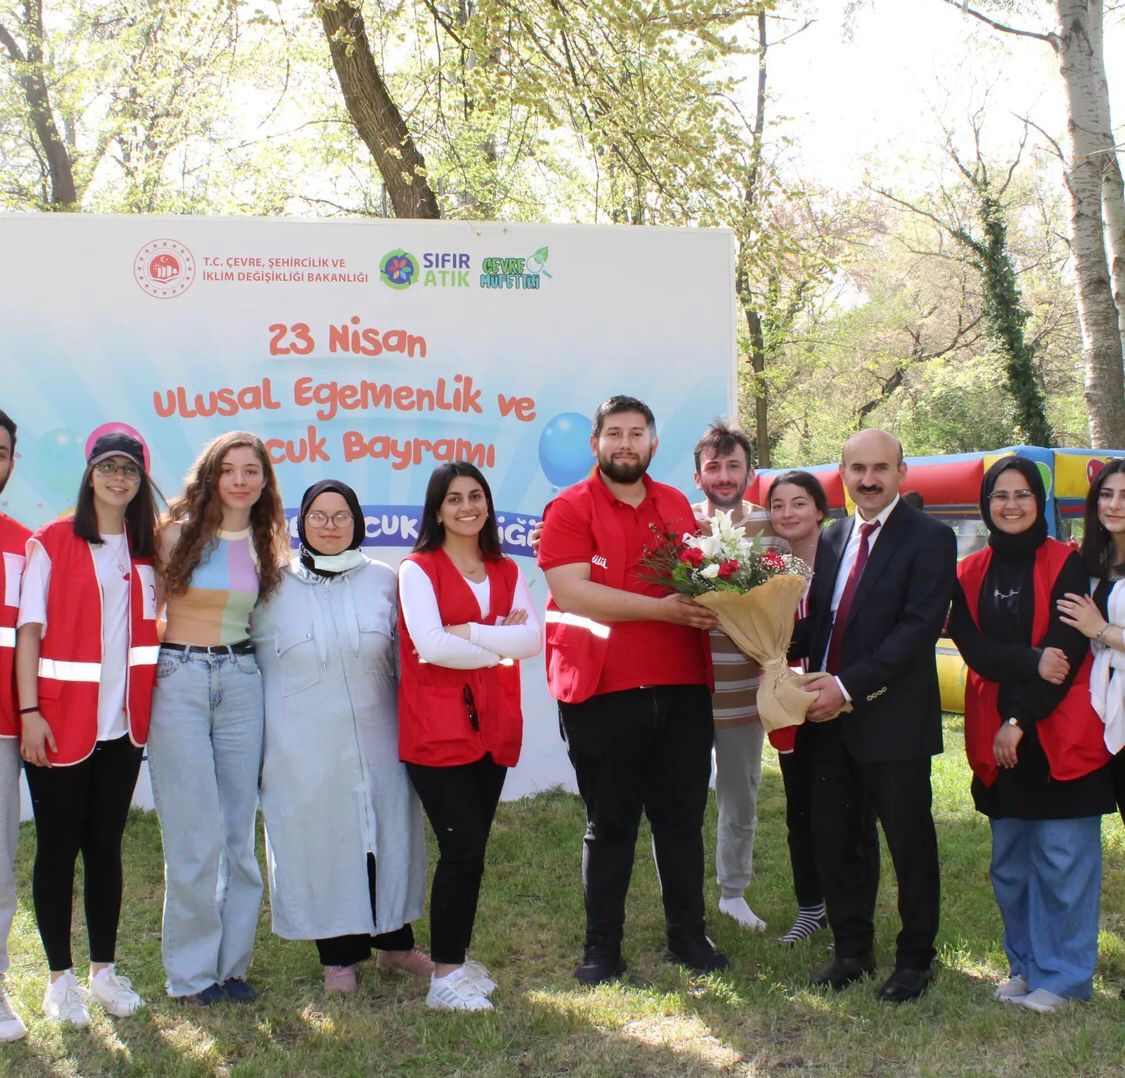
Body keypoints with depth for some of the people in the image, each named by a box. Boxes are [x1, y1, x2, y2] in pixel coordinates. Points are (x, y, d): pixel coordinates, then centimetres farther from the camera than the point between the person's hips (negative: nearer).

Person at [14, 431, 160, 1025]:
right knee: (58, 847, 4)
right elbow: (28, 629, -6)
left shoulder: (146, 550, 11)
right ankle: (60, 978, 14)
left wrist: (147, 710, 5)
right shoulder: (50, 543, -2)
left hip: (123, 724, 4)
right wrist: (29, 712, -13)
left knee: (106, 844, 11)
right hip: (61, 724, -4)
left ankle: (104, 970, 21)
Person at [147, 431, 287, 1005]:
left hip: (241, 682, 4)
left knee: (240, 830, 7)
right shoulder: (178, 534, -3)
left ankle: (231, 961, 19)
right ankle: (191, 971, 10)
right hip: (177, 680, -4)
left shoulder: (264, 545, 9)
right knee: (196, 833, -4)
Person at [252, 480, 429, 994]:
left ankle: (394, 940, 27)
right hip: (303, 745, -1)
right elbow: (259, 663, 7)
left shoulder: (383, 580, 5)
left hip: (376, 736, 2)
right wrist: (256, 743, 6)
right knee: (318, 839, 4)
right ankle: (338, 955, 20)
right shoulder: (276, 587, 3)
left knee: (387, 832, 8)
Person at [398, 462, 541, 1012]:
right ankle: (445, 975, 1)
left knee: (471, 850, 10)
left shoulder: (506, 572, 13)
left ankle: (457, 957, 23)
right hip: (437, 729, -5)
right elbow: (431, 644, -17)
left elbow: (532, 640, -3)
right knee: (463, 849, -8)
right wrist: (500, 646, -8)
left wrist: (468, 632, -13)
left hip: (492, 727, 5)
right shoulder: (418, 568, -3)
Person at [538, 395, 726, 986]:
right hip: (602, 692, -4)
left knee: (682, 819, 11)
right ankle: (602, 948, 17)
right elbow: (571, 590, -16)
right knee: (610, 826, 6)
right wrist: (662, 609, -20)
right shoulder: (570, 509, -4)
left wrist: (708, 603, 0)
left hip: (681, 688, 4)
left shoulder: (677, 505, 13)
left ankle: (687, 936, 25)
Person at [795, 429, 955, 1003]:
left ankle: (915, 958, 22)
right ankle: (852, 949, 29)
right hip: (830, 716, 6)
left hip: (893, 718, -6)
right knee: (836, 839, 13)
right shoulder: (832, 537, 12)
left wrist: (849, 686, -22)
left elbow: (920, 627, -18)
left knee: (909, 842, 7)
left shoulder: (930, 539, -9)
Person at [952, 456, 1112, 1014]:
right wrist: (1031, 662, -19)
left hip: (1059, 733, -4)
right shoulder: (971, 573, 8)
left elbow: (1069, 650, -9)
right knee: (1009, 863, 10)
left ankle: (1062, 974, 10)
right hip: (997, 736, 4)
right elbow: (972, 645, -3)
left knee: (1062, 859, -3)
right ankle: (1026, 963, 24)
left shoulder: (1065, 564, -3)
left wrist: (1020, 719, -13)